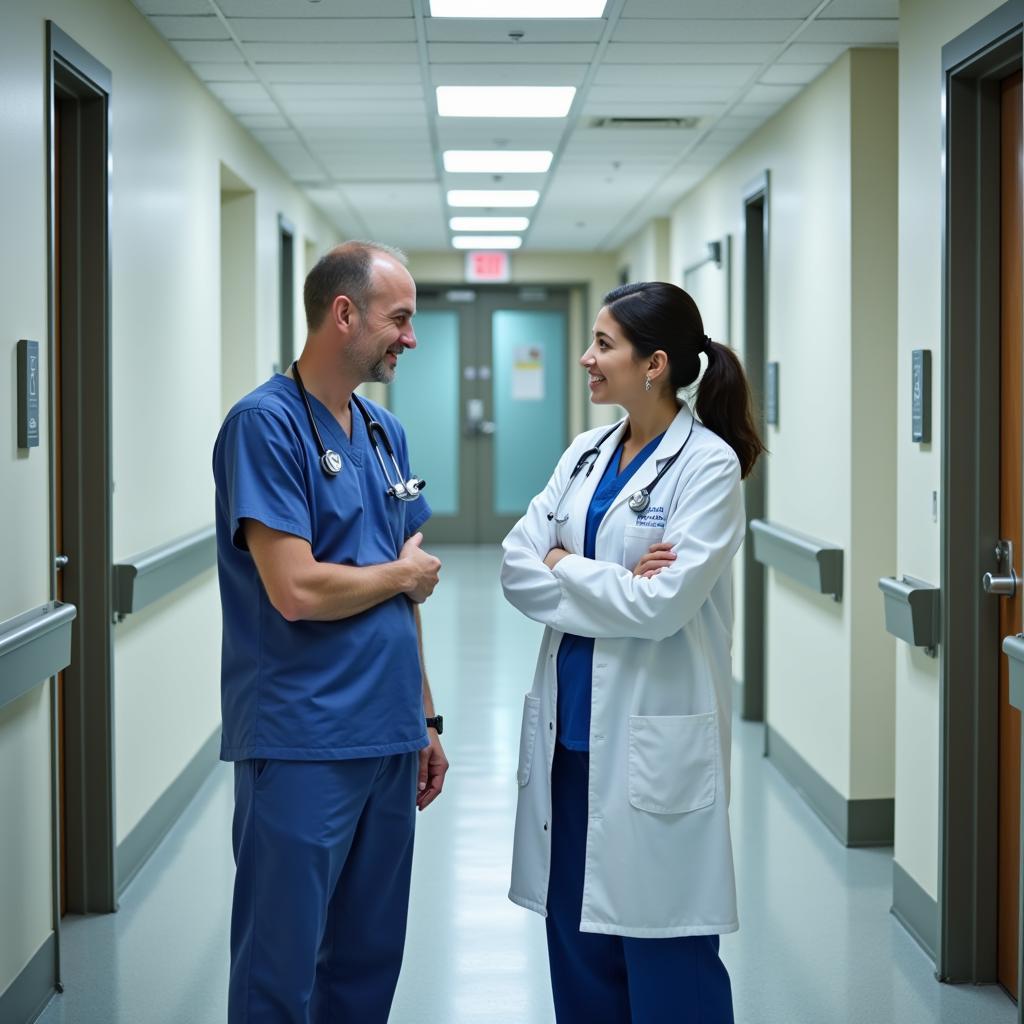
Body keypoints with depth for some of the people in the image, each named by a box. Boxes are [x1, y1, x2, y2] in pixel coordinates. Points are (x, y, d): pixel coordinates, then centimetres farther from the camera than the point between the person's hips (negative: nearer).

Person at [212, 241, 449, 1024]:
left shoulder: (387, 432, 12)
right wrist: (403, 574, -4)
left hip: (388, 740, 7)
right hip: (302, 746, -7)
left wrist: (425, 718, 15)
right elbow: (297, 591, -21)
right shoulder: (266, 424, -12)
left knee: (370, 960, 15)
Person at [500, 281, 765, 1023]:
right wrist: (613, 582, -13)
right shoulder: (587, 453, 9)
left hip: (654, 737, -6)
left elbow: (662, 604, -19)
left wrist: (563, 565, -7)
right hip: (573, 724, 7)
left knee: (664, 959, 1)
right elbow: (517, 566, 1)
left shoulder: (708, 464, -10)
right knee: (578, 939, 13)